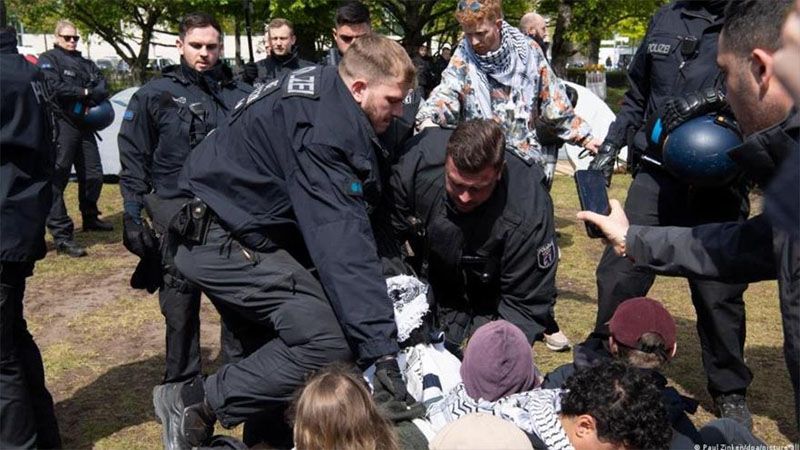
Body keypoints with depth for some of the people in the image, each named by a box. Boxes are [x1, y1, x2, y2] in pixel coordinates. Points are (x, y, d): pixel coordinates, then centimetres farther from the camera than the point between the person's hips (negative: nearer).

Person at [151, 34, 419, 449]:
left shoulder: (320, 91, 7)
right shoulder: (324, 128, -25)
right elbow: (342, 240, -33)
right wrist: (380, 348, -33)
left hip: (227, 229, 11)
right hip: (225, 242, -11)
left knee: (268, 344, 19)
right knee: (328, 339, -19)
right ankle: (196, 402, -6)